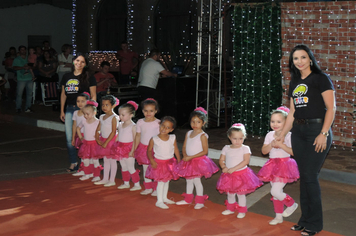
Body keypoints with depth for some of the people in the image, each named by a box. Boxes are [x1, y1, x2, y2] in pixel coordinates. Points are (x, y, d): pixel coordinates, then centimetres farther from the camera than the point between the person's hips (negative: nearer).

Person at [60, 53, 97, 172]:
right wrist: (62, 111, 16)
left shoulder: (89, 78, -1)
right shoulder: (66, 77, 13)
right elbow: (63, 94, 18)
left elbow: (93, 96, -1)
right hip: (69, 109, 5)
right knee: (69, 138, 4)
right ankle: (73, 162, 16)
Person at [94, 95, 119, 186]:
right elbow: (98, 130, 11)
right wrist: (97, 139, -5)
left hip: (111, 140, -7)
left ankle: (112, 180, 8)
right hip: (103, 140, 7)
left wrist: (106, 142, -20)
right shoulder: (102, 117, 8)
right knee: (105, 160, 15)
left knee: (112, 160, 1)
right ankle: (105, 179, 24)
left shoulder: (114, 117, -14)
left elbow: (113, 132, -19)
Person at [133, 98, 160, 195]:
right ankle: (148, 188, 25)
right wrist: (134, 149, 11)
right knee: (145, 168, 12)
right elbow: (138, 136, 9)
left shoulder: (158, 123, -10)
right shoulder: (140, 122, 1)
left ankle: (156, 189, 13)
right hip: (143, 148, 4)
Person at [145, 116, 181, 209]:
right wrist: (152, 161, -16)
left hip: (170, 162, 4)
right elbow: (149, 151, -4)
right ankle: (159, 201, 10)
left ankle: (164, 198, 33)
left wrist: (179, 161, 3)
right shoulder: (154, 139, -13)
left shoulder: (173, 138, -5)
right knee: (161, 181, -2)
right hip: (159, 163, -4)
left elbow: (176, 150, 4)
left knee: (167, 181, 16)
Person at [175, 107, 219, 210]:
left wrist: (191, 157, -19)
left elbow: (205, 151, -17)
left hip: (198, 161, -6)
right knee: (189, 180, 16)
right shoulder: (188, 133, 6)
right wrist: (185, 156, -11)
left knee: (196, 180, -3)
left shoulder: (203, 135, -14)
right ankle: (188, 199, 30)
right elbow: (184, 147, 10)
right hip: (188, 161, 6)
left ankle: (200, 201, 10)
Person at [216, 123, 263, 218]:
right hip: (229, 175, 4)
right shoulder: (226, 148, 2)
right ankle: (230, 209, 37)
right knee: (230, 193, 17)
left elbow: (246, 161, -21)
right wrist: (224, 167, -18)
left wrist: (233, 169, -25)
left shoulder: (245, 148, -11)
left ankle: (242, 211, 24)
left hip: (241, 175, -4)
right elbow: (221, 160, 5)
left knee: (241, 194, 7)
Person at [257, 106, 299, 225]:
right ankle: (279, 216, 25)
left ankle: (292, 204, 14)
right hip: (273, 165, 7)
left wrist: (281, 145, -25)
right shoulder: (270, 135, 5)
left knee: (275, 191, -13)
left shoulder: (288, 135, -12)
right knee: (275, 192, 13)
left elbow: (293, 152, -19)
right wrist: (271, 145, -15)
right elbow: (264, 151, 2)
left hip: (284, 165, -6)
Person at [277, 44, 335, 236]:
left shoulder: (321, 78, -5)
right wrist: (283, 134, 15)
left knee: (310, 176, -7)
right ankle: (305, 219, 17)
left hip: (317, 130, -6)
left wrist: (324, 134, -17)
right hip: (298, 131, 6)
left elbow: (331, 108, -10)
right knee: (303, 175, 8)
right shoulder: (294, 83, 14)